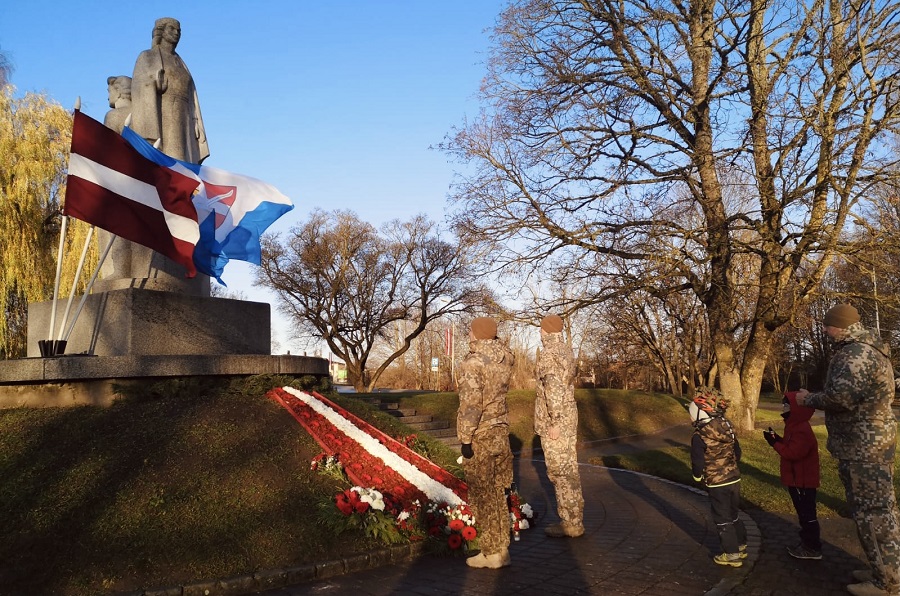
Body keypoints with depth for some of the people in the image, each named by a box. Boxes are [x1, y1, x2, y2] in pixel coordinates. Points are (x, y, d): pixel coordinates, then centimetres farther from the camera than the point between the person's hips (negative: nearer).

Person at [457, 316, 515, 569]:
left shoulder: (473, 362, -15)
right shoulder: (505, 358, 5)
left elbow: (471, 403, -21)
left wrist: (465, 438, -15)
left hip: (480, 437, -7)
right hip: (501, 432, 7)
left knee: (482, 495, 3)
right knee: (497, 494, 15)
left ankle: (491, 553, 10)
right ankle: (502, 549, 21)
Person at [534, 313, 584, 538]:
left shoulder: (549, 355, -15)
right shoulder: (566, 351, 11)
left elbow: (554, 390, -22)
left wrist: (554, 422, -21)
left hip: (554, 420, -9)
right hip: (568, 417, 9)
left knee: (559, 470, -4)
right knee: (568, 469, 13)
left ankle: (571, 523, 1)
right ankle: (573, 518, 20)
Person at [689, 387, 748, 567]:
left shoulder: (700, 436, -21)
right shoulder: (728, 428, 0)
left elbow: (698, 463, -16)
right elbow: (737, 453, 9)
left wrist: (698, 476, 4)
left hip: (716, 483, -7)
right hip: (734, 478, 7)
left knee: (722, 519, 7)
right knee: (734, 514, 21)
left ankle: (732, 554, 15)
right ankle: (741, 546, 33)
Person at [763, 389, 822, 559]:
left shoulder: (802, 431, -24)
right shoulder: (795, 427, 12)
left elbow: (793, 453, -30)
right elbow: (790, 447, 16)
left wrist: (774, 443, -23)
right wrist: (777, 439, 2)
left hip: (803, 480, -11)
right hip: (797, 479, 11)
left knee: (807, 513, -2)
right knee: (804, 512, 18)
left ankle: (813, 548, 7)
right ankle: (808, 542, 29)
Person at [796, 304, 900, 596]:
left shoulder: (855, 353, -21)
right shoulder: (869, 349, 14)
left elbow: (840, 396, -33)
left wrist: (808, 399, -16)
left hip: (863, 446, -11)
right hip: (869, 441, 11)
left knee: (871, 511, -3)